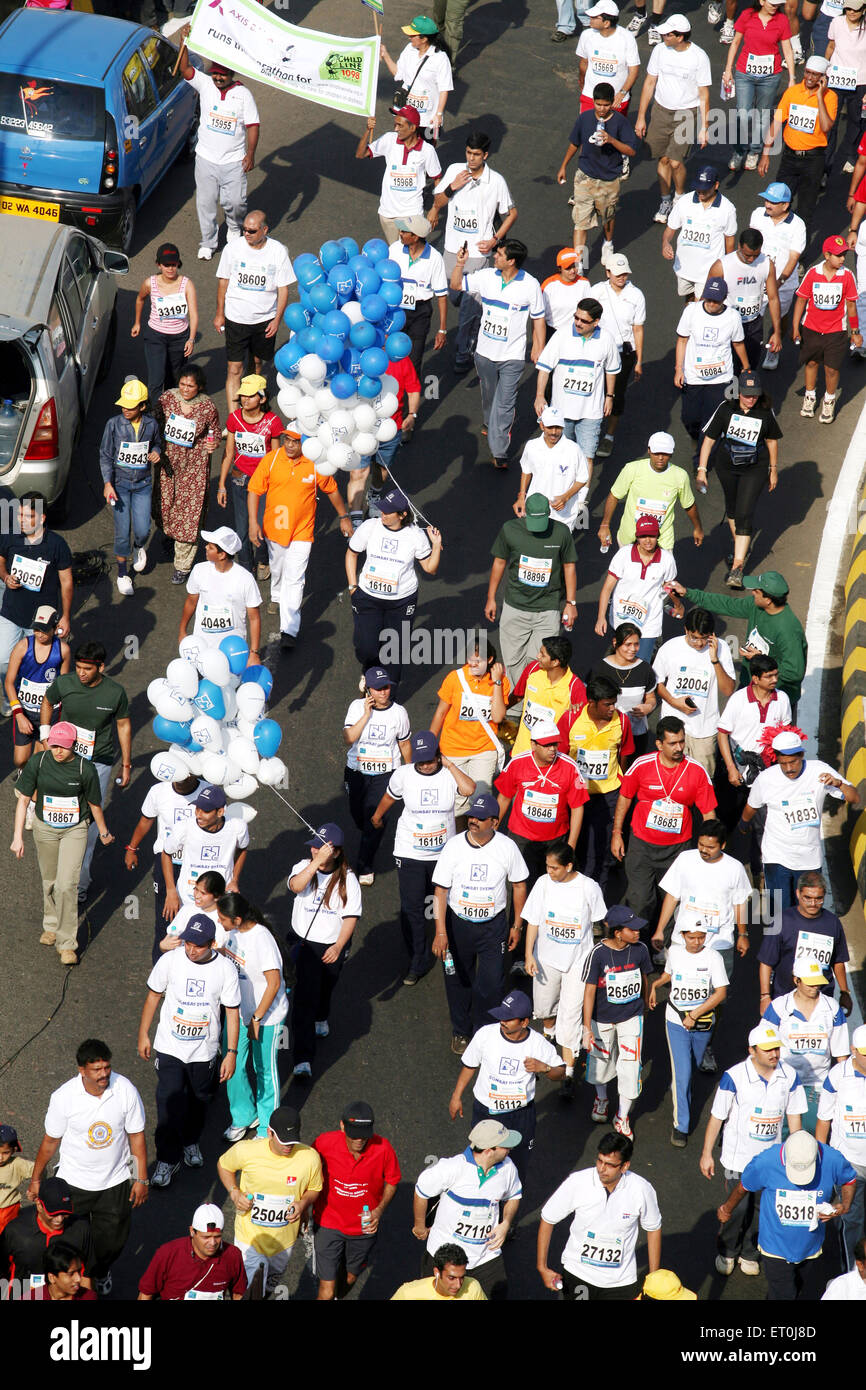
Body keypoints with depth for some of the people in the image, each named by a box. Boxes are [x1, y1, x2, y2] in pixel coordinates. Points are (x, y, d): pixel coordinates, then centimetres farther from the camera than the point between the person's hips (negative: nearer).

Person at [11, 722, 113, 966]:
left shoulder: (85, 769, -17)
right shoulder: (38, 762, -13)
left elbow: (95, 804, -2)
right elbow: (23, 799, -5)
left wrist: (104, 833, 11)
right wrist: (18, 836, -8)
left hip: (75, 829, -3)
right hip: (45, 829, 3)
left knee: (67, 885, -12)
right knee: (49, 881, 17)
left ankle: (66, 944, 0)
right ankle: (51, 925, 43)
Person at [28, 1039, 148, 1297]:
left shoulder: (126, 1090, -20)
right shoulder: (64, 1097, -22)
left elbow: (137, 1136, -8)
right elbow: (51, 1140, -7)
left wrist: (141, 1179, -3)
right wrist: (36, 1179, 4)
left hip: (115, 1181, 1)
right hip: (74, 1181, -1)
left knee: (112, 1239, 18)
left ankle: (100, 1272, 51)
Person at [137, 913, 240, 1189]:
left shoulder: (225, 969, -13)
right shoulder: (170, 961, -14)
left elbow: (232, 1011, -5)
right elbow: (153, 997, 1)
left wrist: (231, 1053, -5)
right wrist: (143, 1035, 6)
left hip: (204, 1051, 1)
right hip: (169, 1048, -1)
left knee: (198, 1101, 19)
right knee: (169, 1103, -7)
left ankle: (190, 1142, 45)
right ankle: (167, 1159, 7)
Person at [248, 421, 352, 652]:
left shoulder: (315, 464, -12)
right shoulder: (271, 460, -11)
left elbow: (332, 490, 5)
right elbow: (254, 490, -6)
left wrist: (343, 517, 14)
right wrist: (253, 523, -14)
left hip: (301, 532, -3)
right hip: (274, 528, 3)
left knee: (294, 579, -9)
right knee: (277, 572, 23)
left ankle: (289, 630, -8)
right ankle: (277, 597, 55)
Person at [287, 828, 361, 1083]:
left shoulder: (347, 879, -7)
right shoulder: (304, 866, -6)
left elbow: (351, 917, -9)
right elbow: (296, 886, -29)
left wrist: (338, 947, -20)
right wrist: (317, 862, -39)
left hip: (333, 946, 1)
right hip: (305, 943, -1)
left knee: (325, 988, 22)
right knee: (305, 997, -11)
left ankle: (320, 1019, 59)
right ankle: (303, 1060, -12)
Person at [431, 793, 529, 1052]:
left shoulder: (507, 847, -9)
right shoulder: (454, 846, -12)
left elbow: (519, 885, 4)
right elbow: (440, 890, -10)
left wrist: (517, 926, 6)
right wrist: (440, 932, -16)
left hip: (494, 924, 0)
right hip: (458, 922, 0)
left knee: (492, 984, -4)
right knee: (458, 981, 13)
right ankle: (461, 1032, 34)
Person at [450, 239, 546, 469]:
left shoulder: (530, 285, -13)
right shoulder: (486, 276, -5)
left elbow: (538, 318, -2)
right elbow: (456, 285, 5)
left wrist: (538, 347, 0)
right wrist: (460, 263, -11)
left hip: (512, 356, -4)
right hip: (485, 352, 4)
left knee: (504, 403, -5)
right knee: (488, 394, 23)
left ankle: (499, 452, -1)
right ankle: (490, 425, 50)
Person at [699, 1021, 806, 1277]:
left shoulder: (789, 1076, -7)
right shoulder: (734, 1077, -18)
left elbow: (794, 1116, 6)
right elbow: (717, 1117, -9)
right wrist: (706, 1154, -5)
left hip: (771, 1157, 3)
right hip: (738, 1157, -3)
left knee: (761, 1209, 11)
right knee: (737, 1208, 2)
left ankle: (749, 1253, 34)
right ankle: (727, 1252, 28)